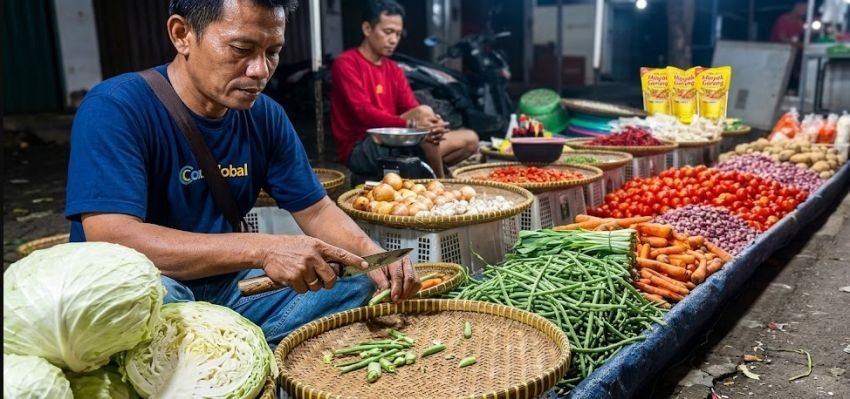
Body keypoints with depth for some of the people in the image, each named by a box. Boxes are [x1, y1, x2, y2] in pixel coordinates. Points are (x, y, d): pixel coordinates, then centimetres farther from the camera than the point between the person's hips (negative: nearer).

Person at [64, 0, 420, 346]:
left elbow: (315, 210, 3)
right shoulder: (115, 109, -19)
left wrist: (370, 253, -18)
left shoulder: (265, 116, -2)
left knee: (366, 285, -2)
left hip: (230, 287, 6)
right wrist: (260, 249, -39)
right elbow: (110, 240, -30)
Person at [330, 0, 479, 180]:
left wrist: (433, 124, -22)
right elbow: (364, 113, -21)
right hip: (359, 151, -8)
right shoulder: (346, 64, -8)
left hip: (393, 143, 8)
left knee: (469, 140, 2)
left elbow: (412, 108, 2)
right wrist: (411, 124, -35)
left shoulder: (393, 69, 15)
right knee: (424, 111, -29)